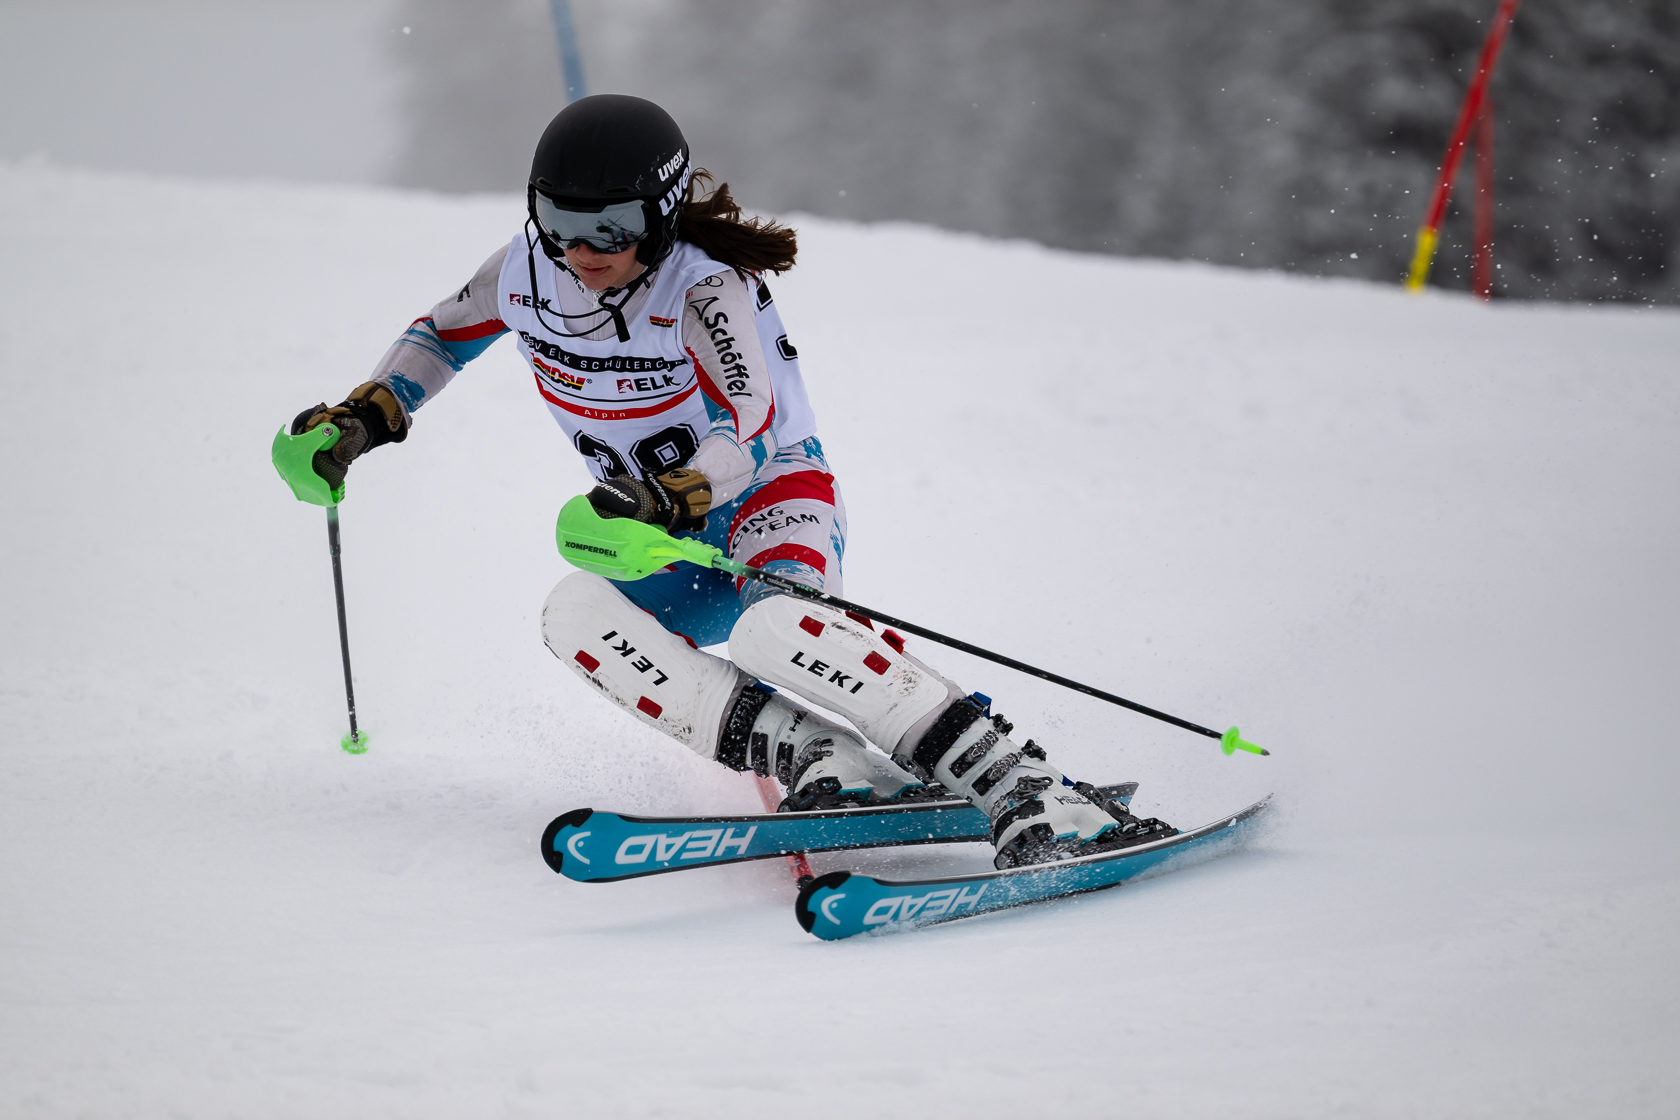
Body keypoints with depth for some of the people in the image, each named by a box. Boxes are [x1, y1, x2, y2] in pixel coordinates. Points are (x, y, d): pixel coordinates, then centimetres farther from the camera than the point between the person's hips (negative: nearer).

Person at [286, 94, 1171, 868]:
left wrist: (659, 501, -51)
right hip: (677, 555, 6)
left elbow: (749, 433, -33)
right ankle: (817, 764, -38)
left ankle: (1025, 792, -44)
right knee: (576, 615, -28)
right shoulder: (528, 271, -3)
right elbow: (444, 333, 18)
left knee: (771, 625, -40)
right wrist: (362, 417, 4)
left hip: (776, 499, -6)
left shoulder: (703, 288, -21)